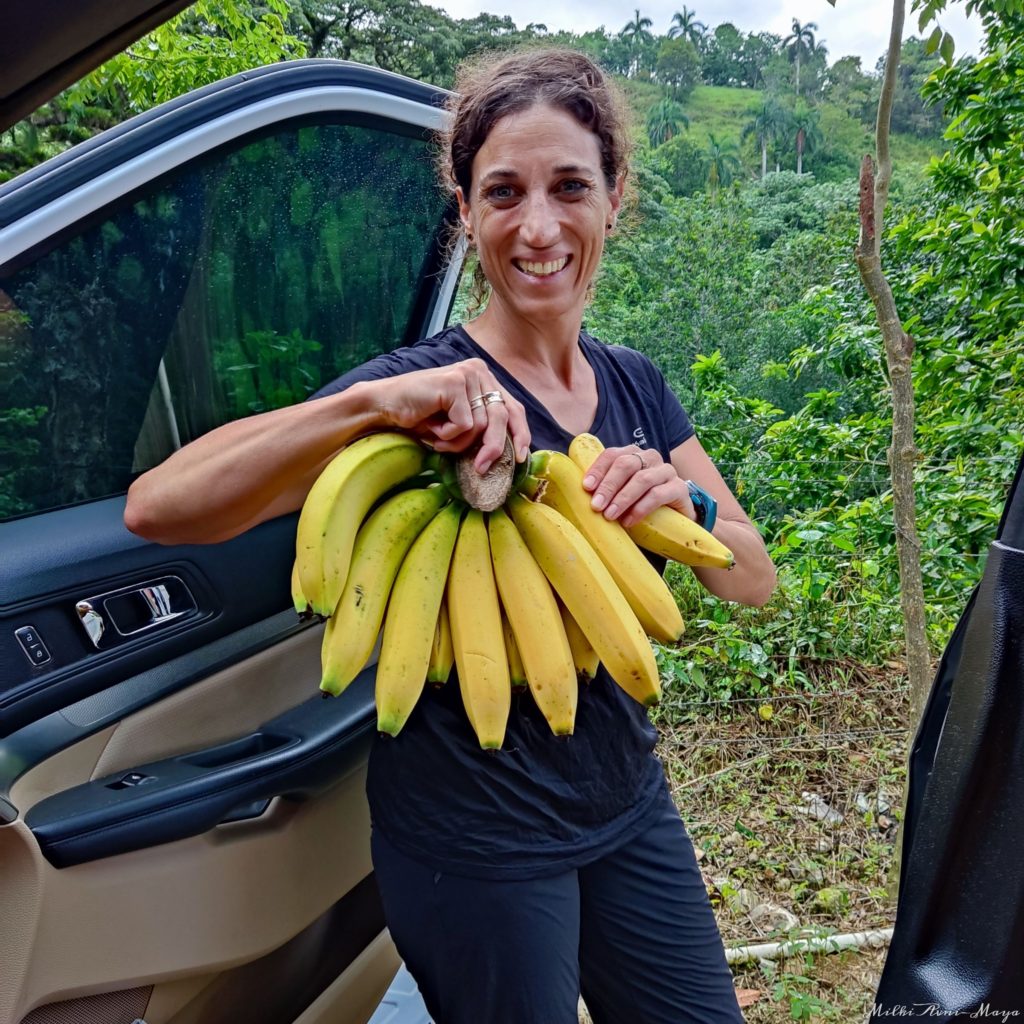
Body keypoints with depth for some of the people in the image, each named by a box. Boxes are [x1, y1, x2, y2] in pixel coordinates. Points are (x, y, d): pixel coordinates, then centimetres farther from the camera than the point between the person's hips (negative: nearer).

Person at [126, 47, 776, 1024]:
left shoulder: (635, 384, 0)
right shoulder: (421, 391, -18)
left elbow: (755, 580, -3)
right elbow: (156, 507, -27)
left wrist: (684, 504, -23)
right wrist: (367, 402, -39)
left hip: (629, 805, 6)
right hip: (477, 842, -5)